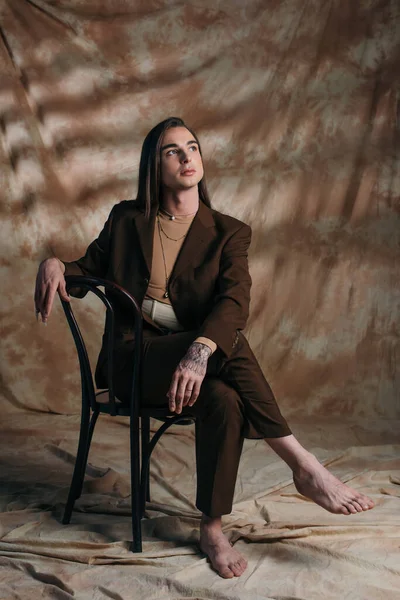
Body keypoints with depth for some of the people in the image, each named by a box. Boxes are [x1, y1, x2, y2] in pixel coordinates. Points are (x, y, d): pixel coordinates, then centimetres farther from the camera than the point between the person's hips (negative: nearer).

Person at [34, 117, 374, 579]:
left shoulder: (228, 233, 5)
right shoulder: (127, 220, 10)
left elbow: (236, 301, -13)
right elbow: (89, 271, 18)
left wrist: (200, 350, -35)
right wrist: (54, 263, -9)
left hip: (197, 360, 2)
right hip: (134, 362, -1)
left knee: (224, 399, -35)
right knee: (230, 345, -31)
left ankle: (212, 529, -20)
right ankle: (303, 467, -27)